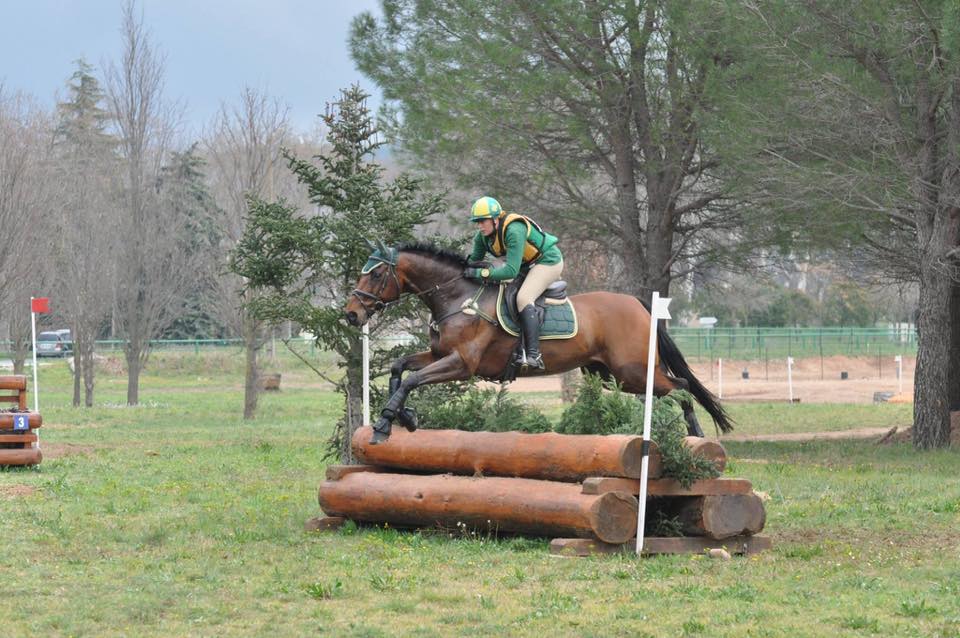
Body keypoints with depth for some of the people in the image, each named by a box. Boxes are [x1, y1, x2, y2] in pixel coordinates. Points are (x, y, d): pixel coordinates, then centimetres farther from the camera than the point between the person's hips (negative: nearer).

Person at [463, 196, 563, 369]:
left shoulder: (514, 231, -34)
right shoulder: (482, 236, -7)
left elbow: (511, 271, -38)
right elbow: (473, 261, 2)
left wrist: (481, 273, -40)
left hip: (549, 260, -10)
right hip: (527, 263, 10)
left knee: (523, 298, -27)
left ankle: (533, 355, -33)